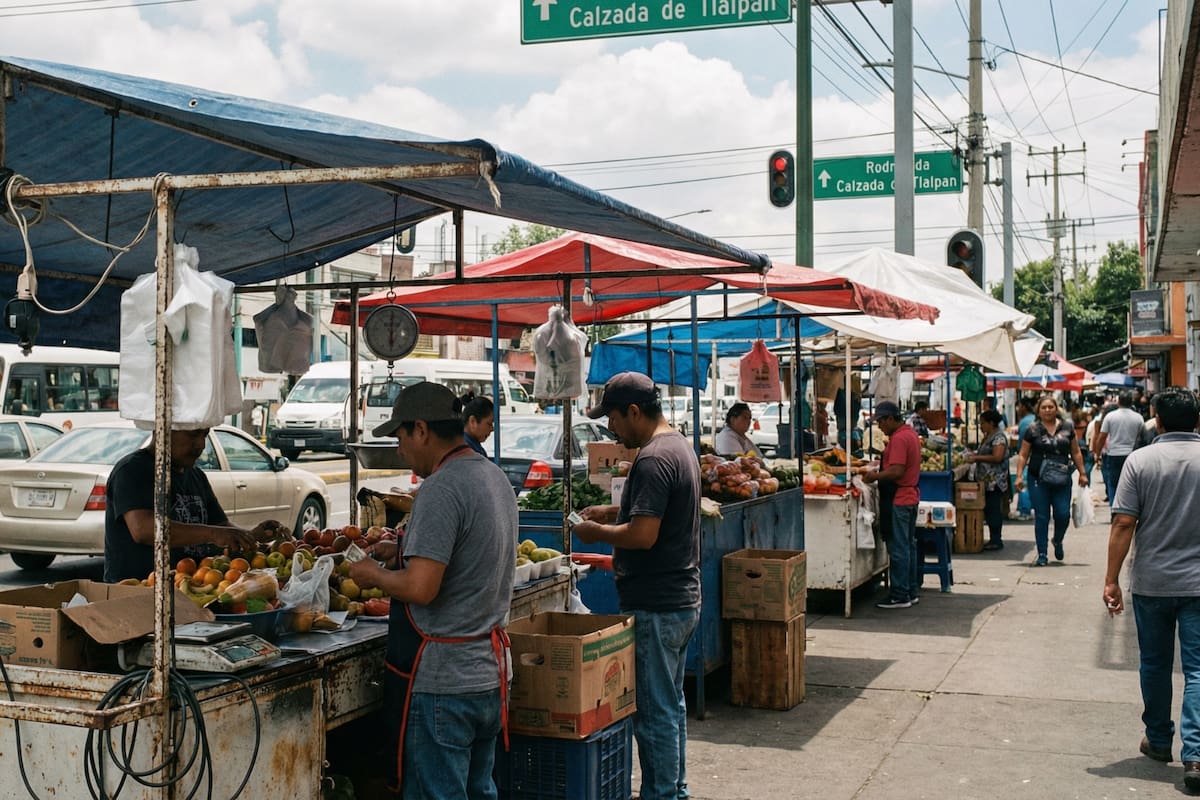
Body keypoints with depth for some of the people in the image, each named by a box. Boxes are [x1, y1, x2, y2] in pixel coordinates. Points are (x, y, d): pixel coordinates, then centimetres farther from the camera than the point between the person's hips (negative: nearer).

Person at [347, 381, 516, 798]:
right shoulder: (495, 476, 10)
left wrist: (374, 575, -6)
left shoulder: (441, 488, -19)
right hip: (489, 673, 9)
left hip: (442, 683, -9)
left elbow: (420, 588, -24)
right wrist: (403, 554, 17)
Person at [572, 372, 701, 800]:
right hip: (683, 599, 11)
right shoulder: (679, 445, 12)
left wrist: (595, 532, -12)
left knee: (655, 712, -1)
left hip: (656, 607, -11)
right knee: (671, 703, 20)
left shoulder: (653, 460, -21)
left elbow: (643, 535, -27)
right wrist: (614, 512, 14)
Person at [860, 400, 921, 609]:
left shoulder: (899, 439, -18)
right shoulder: (911, 434, 15)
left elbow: (897, 471, -25)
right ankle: (912, 591, 21)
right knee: (909, 545, 15)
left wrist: (875, 476, -13)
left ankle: (900, 596, -2)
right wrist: (878, 473, 12)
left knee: (898, 549, -5)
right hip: (911, 496, 11)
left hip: (898, 500, -10)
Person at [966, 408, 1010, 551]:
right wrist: (974, 455, 8)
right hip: (986, 481, 10)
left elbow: (997, 457, -22)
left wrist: (977, 458, -18)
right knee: (988, 510, 10)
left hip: (994, 482, -10)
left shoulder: (999, 437, -12)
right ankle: (994, 539, 16)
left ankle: (996, 540, -2)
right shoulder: (987, 437, 18)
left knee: (994, 510, -6)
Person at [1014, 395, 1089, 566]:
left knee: (1063, 514, -4)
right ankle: (1042, 555, 9)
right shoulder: (1032, 430, 1)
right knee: (1041, 517, 1)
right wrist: (1019, 476, -7)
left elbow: (1076, 453, 13)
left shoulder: (1067, 428, 7)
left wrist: (1082, 473, 10)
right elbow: (1023, 455, 2)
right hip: (1038, 480, -1)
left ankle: (1058, 541, 28)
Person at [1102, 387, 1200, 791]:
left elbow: (1124, 523, -10)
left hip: (1151, 583, 0)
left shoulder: (1141, 460, -7)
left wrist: (1111, 579, -5)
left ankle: (1158, 740, 29)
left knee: (1155, 664, 16)